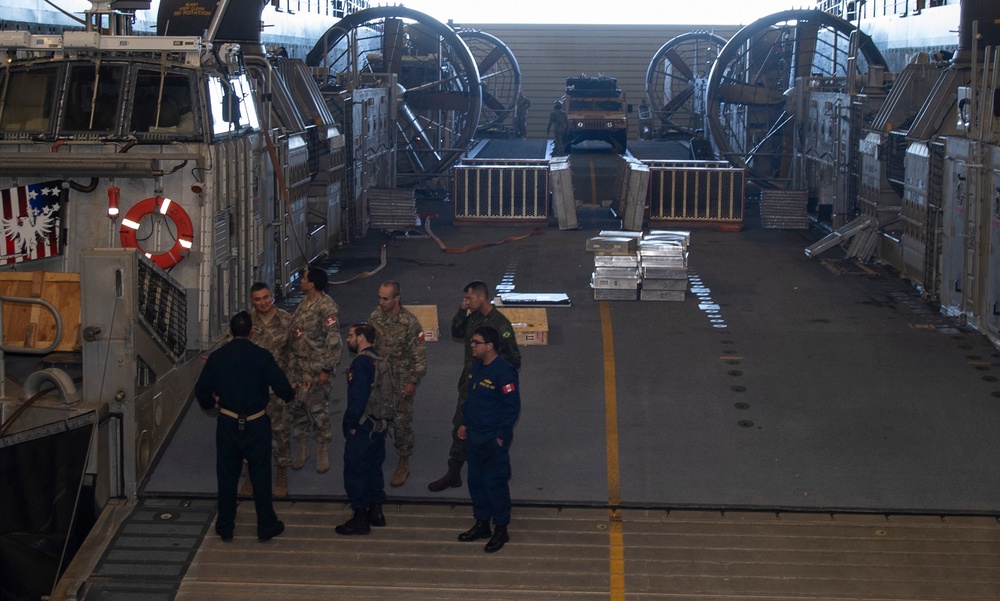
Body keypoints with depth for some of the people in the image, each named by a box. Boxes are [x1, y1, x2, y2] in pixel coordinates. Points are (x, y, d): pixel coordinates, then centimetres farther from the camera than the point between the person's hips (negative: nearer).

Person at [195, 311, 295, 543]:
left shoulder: (216, 357, -5)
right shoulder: (262, 356, -12)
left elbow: (201, 390, 2)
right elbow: (283, 388, -12)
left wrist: (210, 404, 23)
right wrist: (290, 394, 12)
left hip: (227, 424, 2)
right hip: (256, 425, -1)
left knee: (227, 476, 12)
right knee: (260, 476, 10)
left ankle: (225, 527, 20)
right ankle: (266, 526, 18)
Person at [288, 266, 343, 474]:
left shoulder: (327, 308, -18)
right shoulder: (305, 302, 8)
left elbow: (334, 342, -19)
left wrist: (326, 370, -18)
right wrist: (291, 357, 17)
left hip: (317, 369, -8)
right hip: (298, 366, 8)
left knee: (318, 409, 0)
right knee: (296, 406, 12)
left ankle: (323, 451, 15)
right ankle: (302, 448, 27)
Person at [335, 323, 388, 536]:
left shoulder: (361, 362, -18)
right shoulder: (377, 359, 10)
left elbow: (358, 396, -24)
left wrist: (352, 424, -16)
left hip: (362, 428, -9)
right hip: (379, 424, 9)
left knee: (355, 471, -1)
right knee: (374, 468, 18)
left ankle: (360, 520, 3)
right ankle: (376, 512, 26)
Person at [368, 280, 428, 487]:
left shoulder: (410, 322, -17)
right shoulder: (375, 317, -2)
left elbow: (419, 355, -12)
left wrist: (413, 381, -14)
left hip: (401, 381, -4)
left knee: (402, 423, 2)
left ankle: (403, 465, 16)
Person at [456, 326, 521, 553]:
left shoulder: (504, 372, -20)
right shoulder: (477, 366, 6)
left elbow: (513, 407, -18)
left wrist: (501, 436, -17)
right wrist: (465, 423, 15)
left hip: (494, 440, -8)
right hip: (475, 436, 8)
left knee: (495, 483, 1)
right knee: (476, 481, 16)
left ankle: (501, 530, 13)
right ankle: (482, 524, 30)